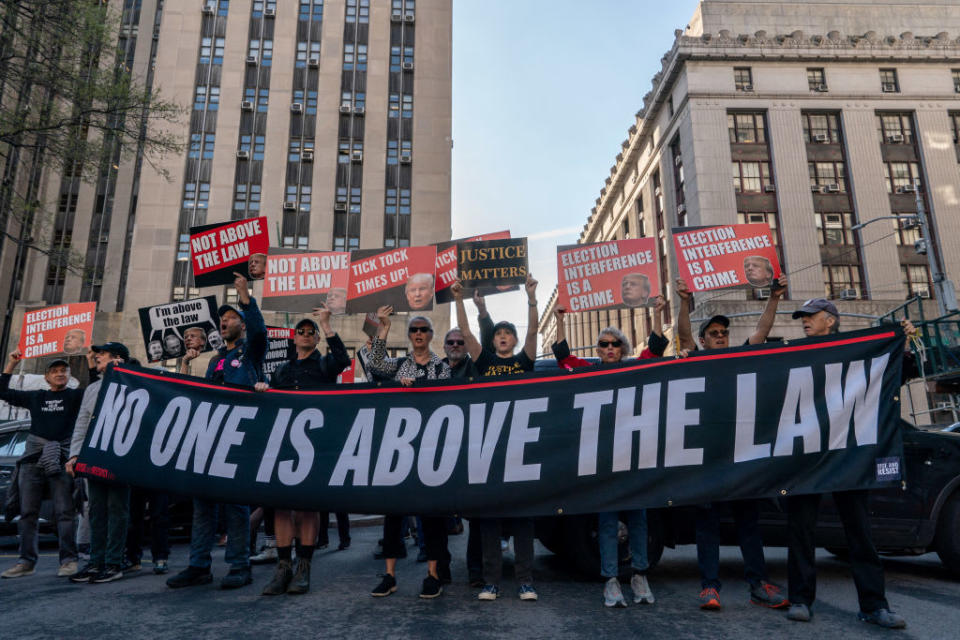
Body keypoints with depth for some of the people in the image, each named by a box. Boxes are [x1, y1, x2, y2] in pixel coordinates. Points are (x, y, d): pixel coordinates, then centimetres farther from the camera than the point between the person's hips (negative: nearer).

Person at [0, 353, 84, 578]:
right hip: (33, 459, 4)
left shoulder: (76, 396, 9)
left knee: (65, 511, -6)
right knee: (28, 512, 5)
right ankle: (27, 561, 12)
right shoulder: (35, 397, 19)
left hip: (61, 461, -4)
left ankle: (69, 560, -5)